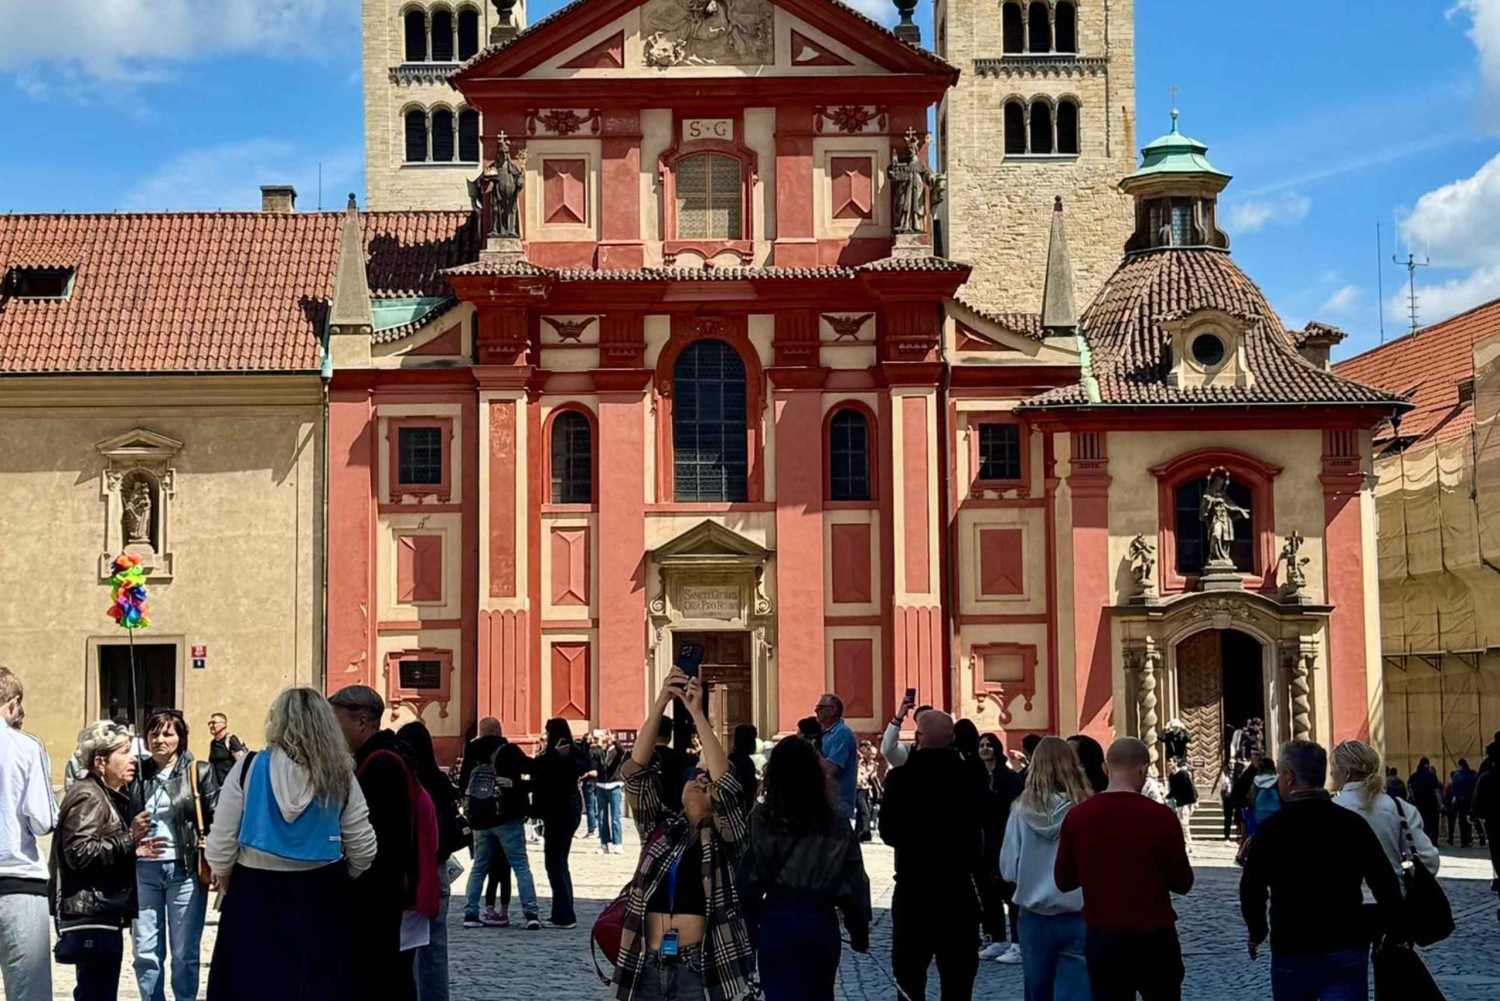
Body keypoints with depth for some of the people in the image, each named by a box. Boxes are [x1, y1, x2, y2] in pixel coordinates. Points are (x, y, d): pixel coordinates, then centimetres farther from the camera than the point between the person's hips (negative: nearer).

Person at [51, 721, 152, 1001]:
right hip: (90, 914, -10)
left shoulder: (108, 796, 20)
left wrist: (133, 850, 13)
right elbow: (80, 854, -24)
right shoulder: (88, 796, -13)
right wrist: (129, 838, -23)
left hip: (103, 912, 10)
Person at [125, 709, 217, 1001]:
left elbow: (216, 822, -2)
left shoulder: (200, 772, -1)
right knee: (145, 952, 5)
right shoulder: (136, 773, 7)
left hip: (185, 870, -3)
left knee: (185, 953, 4)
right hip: (143, 870, 3)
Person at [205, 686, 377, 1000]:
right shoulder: (340, 774, -5)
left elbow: (221, 842, -6)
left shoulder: (248, 767, -9)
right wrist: (341, 880, 20)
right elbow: (363, 849, 0)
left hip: (255, 896, -1)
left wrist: (225, 883, 13)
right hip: (321, 901, 1)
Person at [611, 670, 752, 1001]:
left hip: (700, 969, -3)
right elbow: (636, 771, 1)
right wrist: (660, 704, -9)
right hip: (648, 966, 3)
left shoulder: (724, 835, 4)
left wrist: (697, 713, -16)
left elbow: (726, 782, -13)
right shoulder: (659, 828, 12)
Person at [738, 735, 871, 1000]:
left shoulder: (761, 819, -9)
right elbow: (854, 880, 0)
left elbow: (749, 879, -8)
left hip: (777, 921, -2)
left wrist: (749, 928, 1)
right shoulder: (835, 822, -5)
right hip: (822, 922, 2)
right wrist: (859, 930, 10)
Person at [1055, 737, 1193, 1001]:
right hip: (1155, 938, -2)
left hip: (1101, 938, 2)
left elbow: (1063, 881, 5)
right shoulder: (1160, 816, -13)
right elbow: (1182, 882, -3)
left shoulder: (1076, 816, -6)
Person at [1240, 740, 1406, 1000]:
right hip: (1348, 951, 2)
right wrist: (1393, 930, 13)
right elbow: (1386, 884, -1)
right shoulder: (1353, 823, -1)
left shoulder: (1271, 829, -9)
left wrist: (1257, 933, 14)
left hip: (1292, 952, -1)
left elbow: (1251, 890, -4)